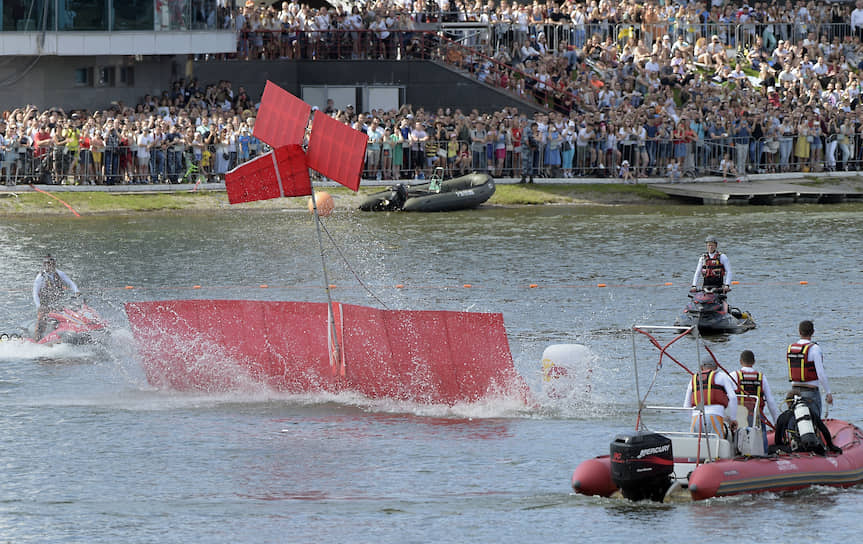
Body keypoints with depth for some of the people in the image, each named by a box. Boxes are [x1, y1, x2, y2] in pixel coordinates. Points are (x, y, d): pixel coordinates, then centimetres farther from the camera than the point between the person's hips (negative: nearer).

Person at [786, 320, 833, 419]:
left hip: (794, 390, 6)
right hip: (811, 392, -6)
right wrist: (828, 392, -9)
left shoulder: (790, 348, 5)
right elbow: (821, 373, -16)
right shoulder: (814, 348, -14)